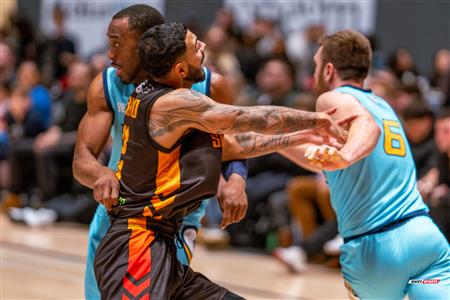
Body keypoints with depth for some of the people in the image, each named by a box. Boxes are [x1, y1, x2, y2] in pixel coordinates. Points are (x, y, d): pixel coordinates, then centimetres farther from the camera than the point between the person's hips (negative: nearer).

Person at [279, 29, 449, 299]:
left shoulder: (333, 99, 3)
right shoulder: (382, 105, 26)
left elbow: (367, 124, -21)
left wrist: (344, 156, -40)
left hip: (372, 247, -5)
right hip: (424, 234, 5)